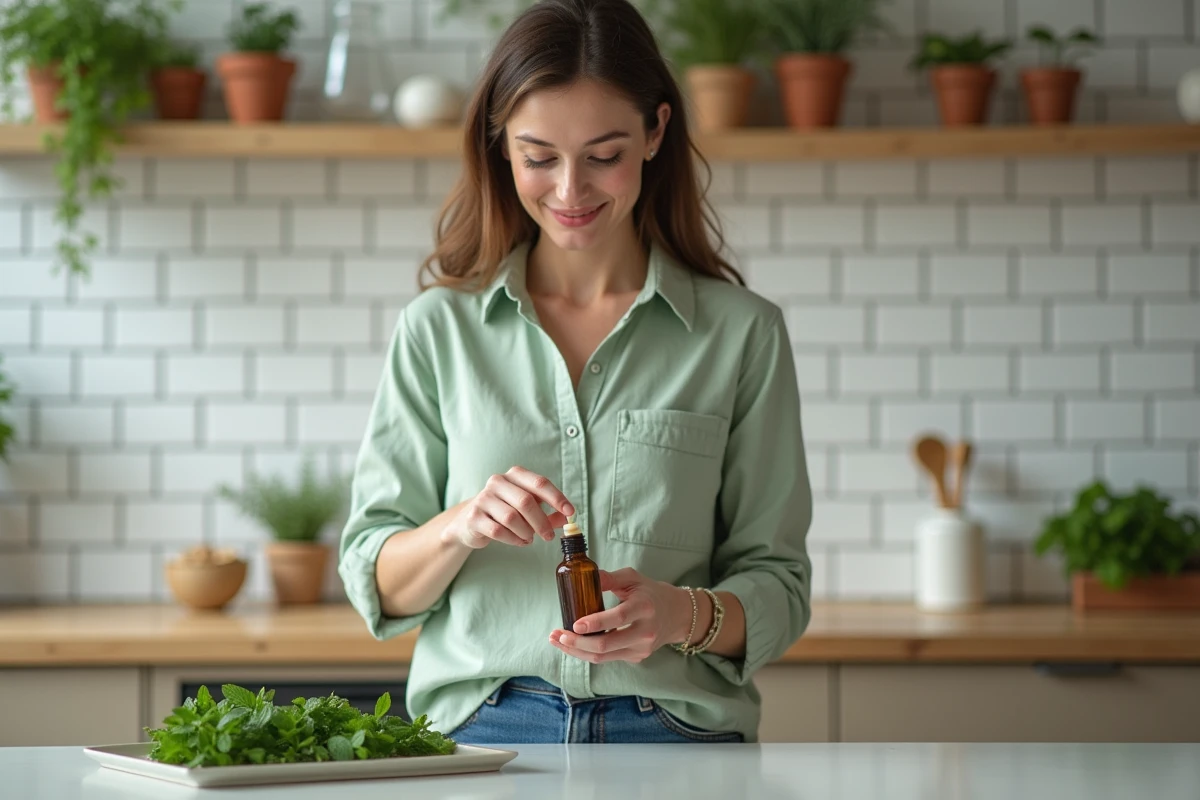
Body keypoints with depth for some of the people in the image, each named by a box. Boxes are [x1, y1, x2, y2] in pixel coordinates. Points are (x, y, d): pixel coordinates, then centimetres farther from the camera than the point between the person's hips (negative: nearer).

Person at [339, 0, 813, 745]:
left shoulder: (742, 333, 7)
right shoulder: (438, 328, 9)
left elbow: (777, 585, 8)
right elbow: (376, 585, 9)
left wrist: (685, 615, -13)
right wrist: (459, 527, -12)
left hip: (678, 738, 0)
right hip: (479, 731, 0)